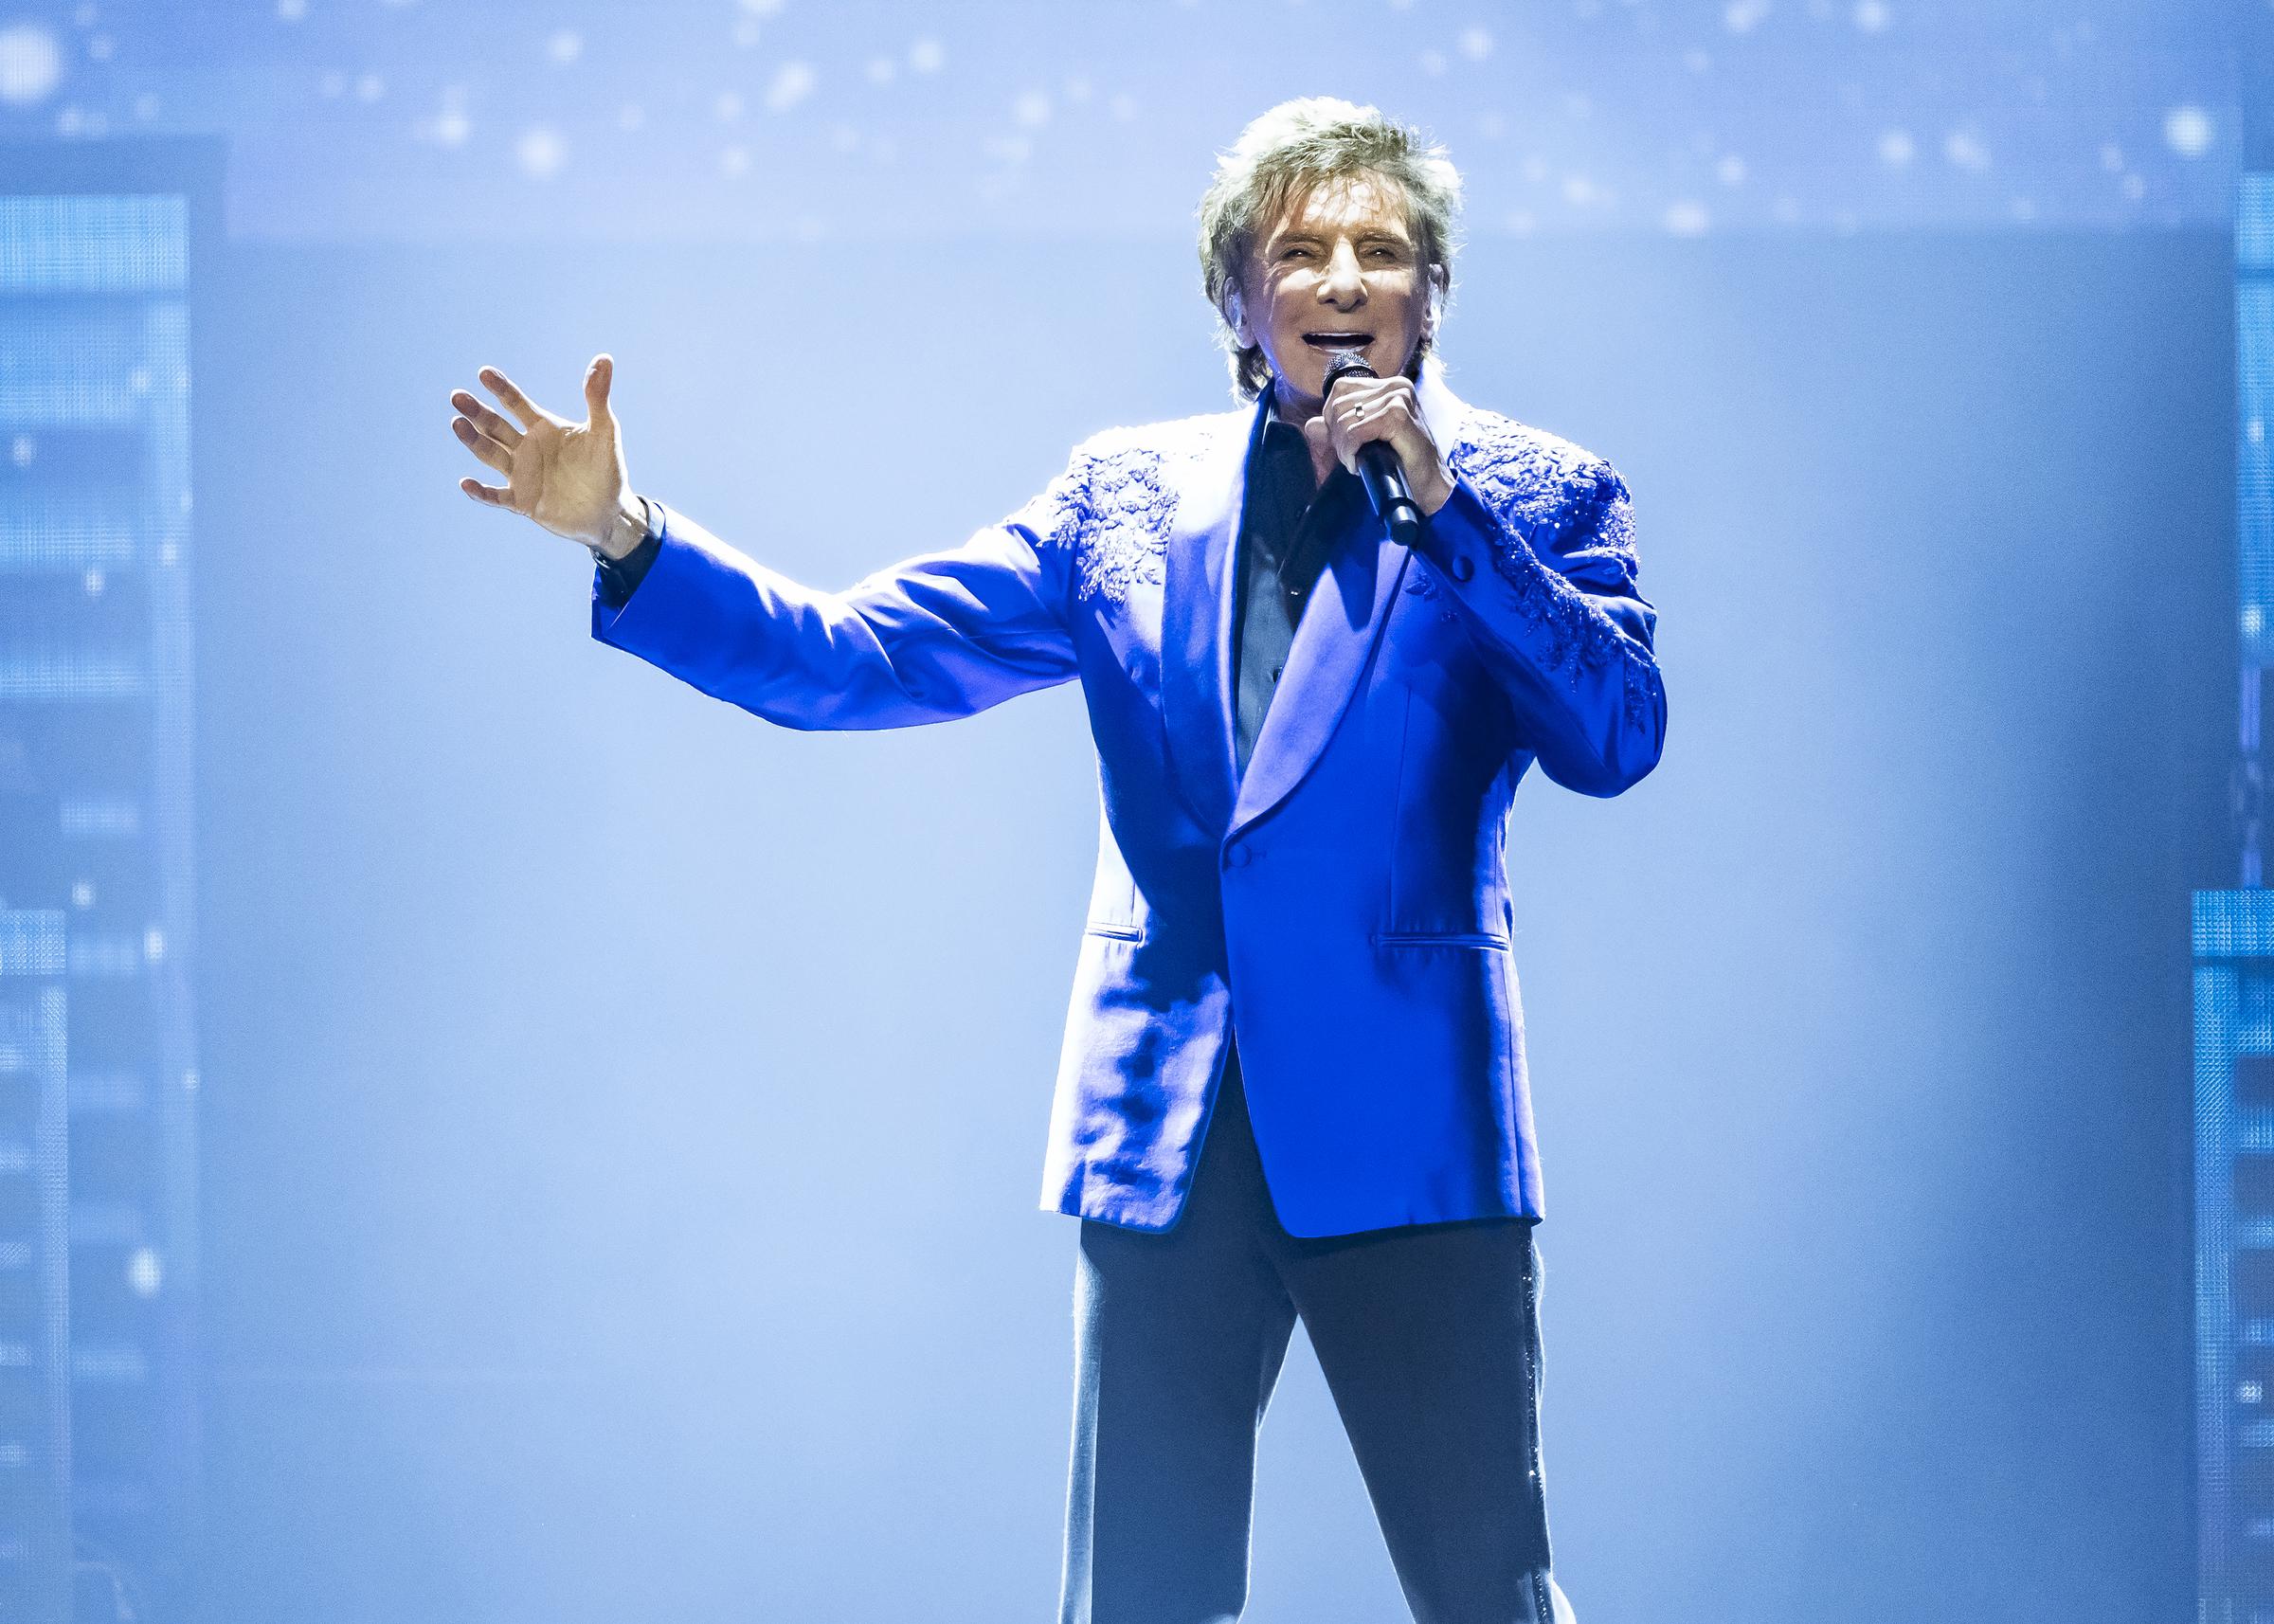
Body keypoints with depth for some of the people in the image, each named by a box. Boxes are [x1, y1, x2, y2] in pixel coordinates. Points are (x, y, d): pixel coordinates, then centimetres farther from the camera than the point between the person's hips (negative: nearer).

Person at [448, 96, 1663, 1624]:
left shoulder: (1537, 499, 6)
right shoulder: (1129, 497, 12)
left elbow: (1618, 736, -10)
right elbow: (850, 657, 8)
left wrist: (1444, 505, -15)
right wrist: (628, 536, -5)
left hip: (1408, 1127, -2)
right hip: (1172, 1138, 3)